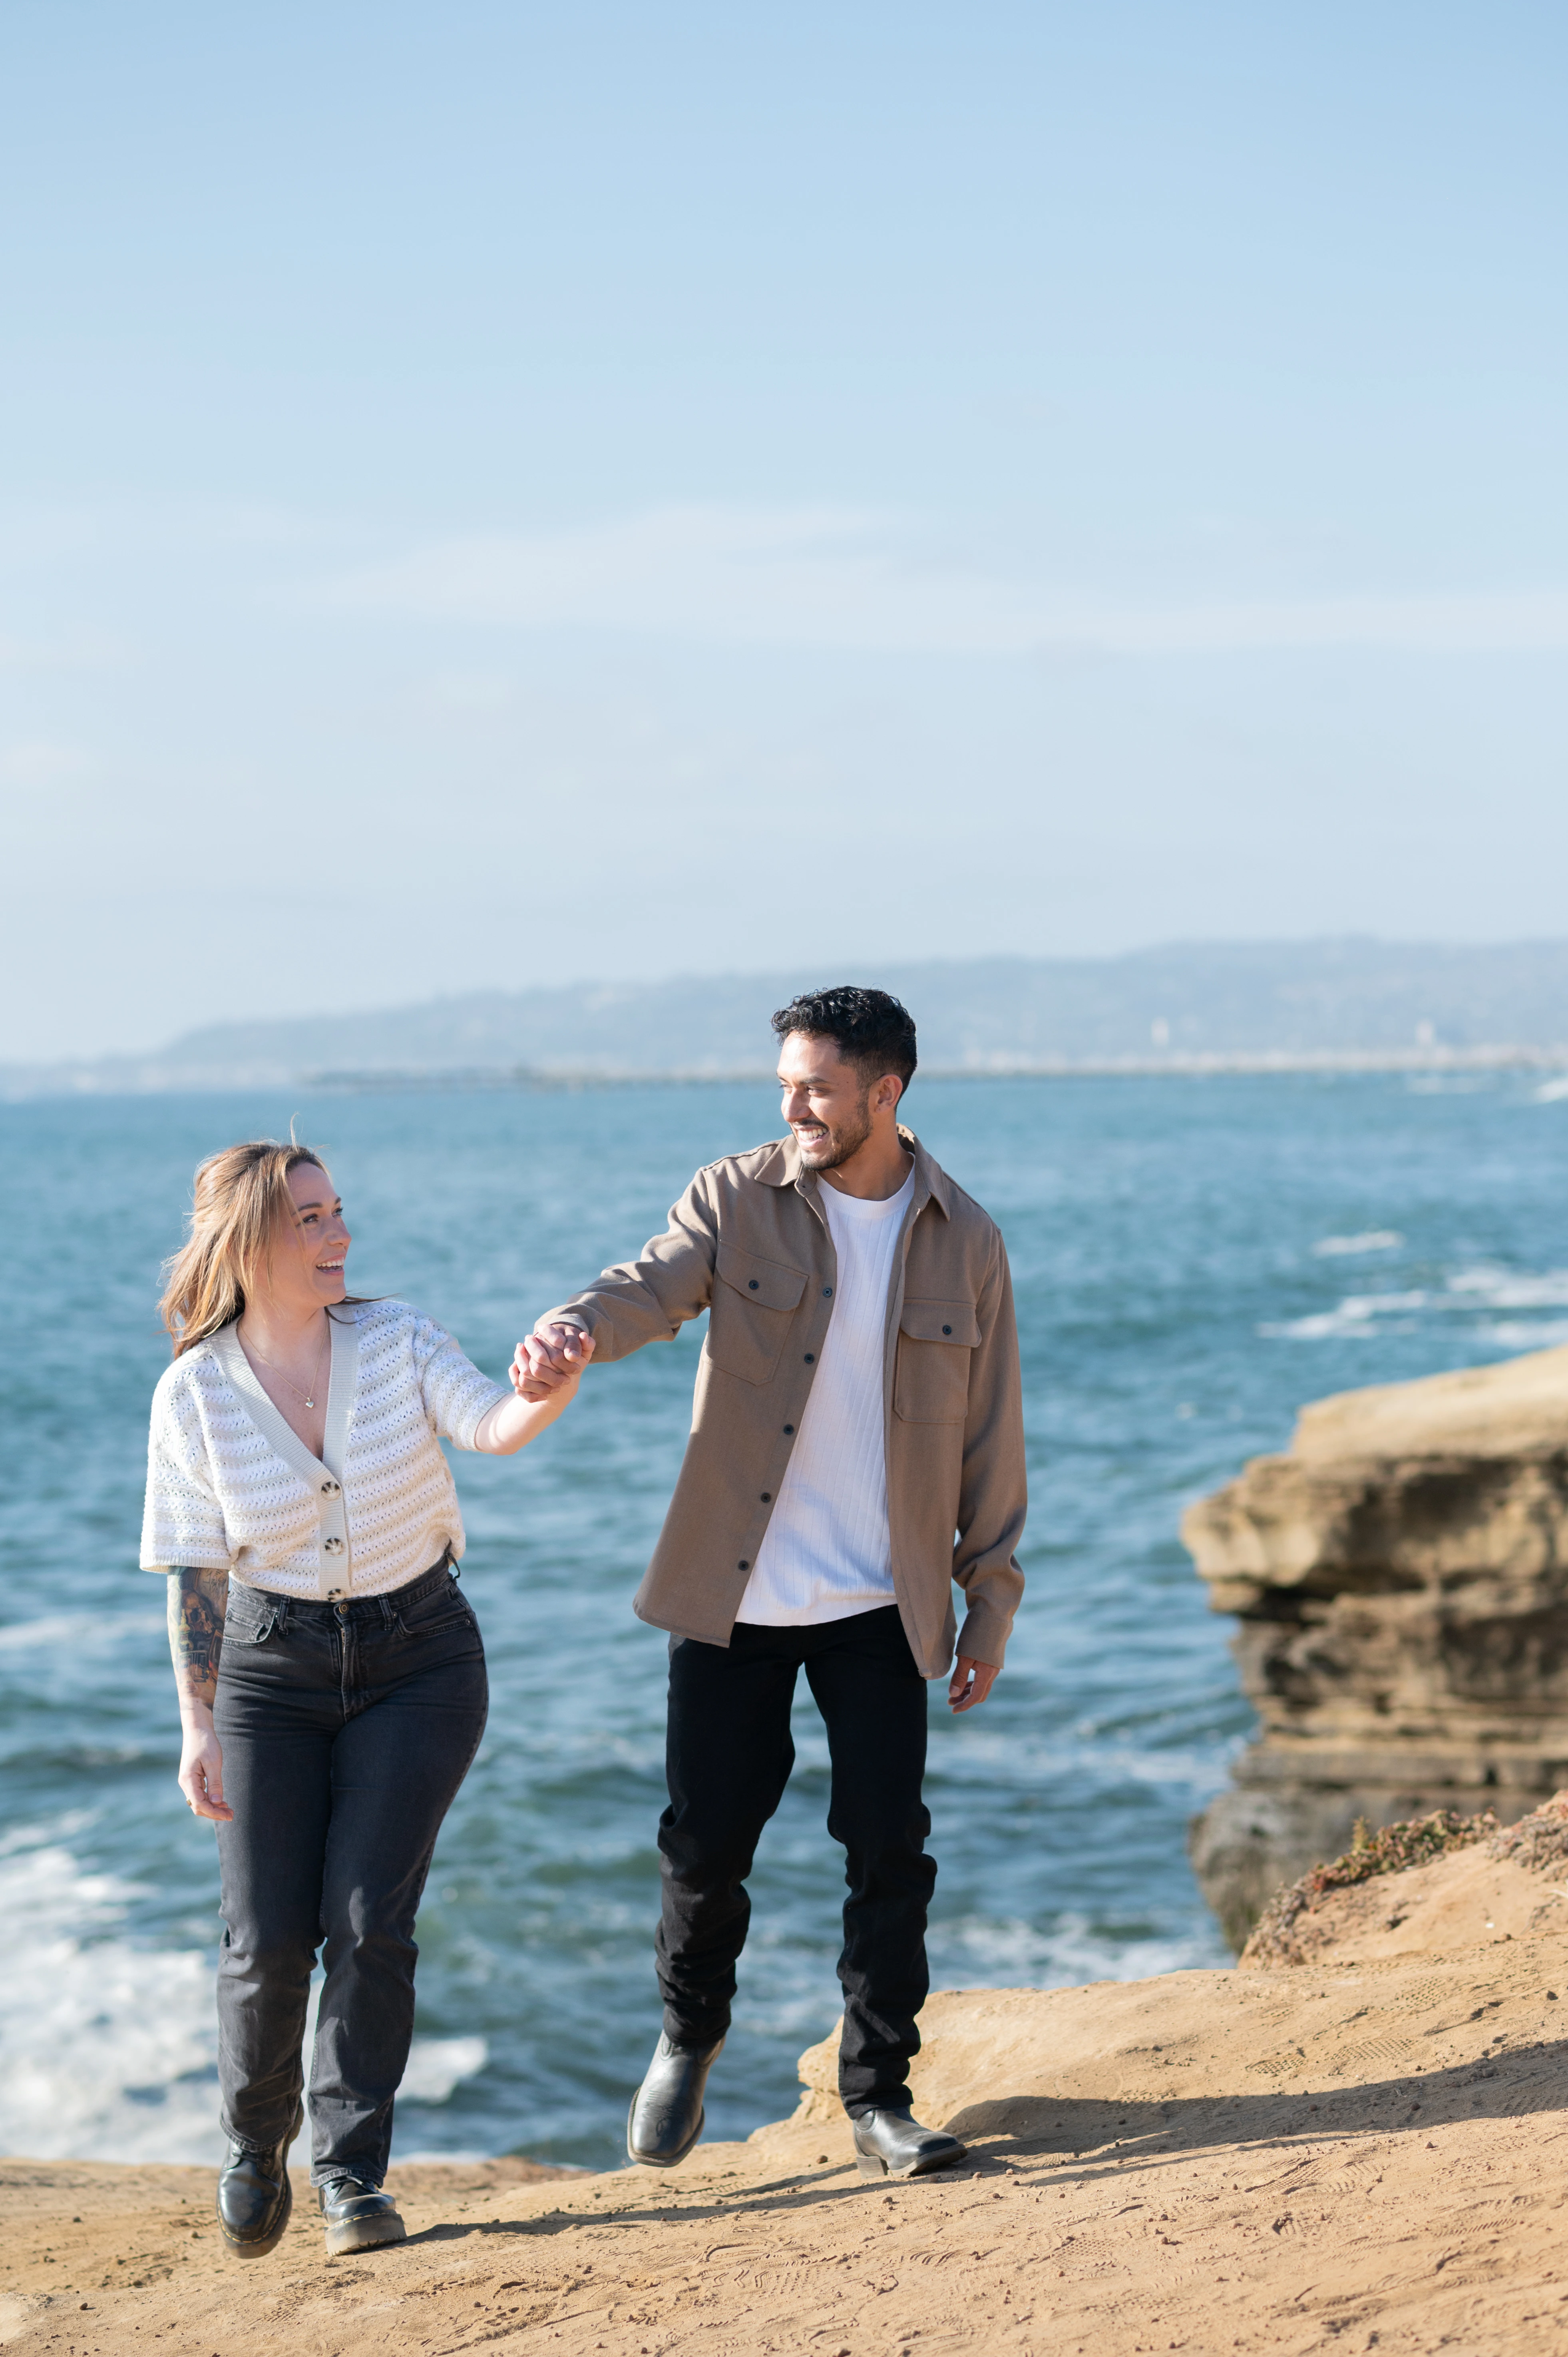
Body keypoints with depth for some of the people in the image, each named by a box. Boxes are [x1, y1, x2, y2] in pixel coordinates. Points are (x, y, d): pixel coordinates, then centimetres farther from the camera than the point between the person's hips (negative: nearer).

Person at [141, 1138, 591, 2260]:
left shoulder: (397, 1342, -8)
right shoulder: (194, 1395, -8)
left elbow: (495, 1426, -25)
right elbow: (196, 1574, -2)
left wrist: (555, 1386, -47)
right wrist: (200, 1729, -3)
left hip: (420, 1660, 0)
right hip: (273, 1667, 0)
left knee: (370, 1919, -11)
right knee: (269, 1935, -4)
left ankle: (353, 2170, 5)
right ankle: (258, 2138, 24)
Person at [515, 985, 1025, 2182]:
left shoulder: (964, 1242, 1)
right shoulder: (737, 1200, -1)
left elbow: (990, 1433, 5)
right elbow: (655, 1285, -19)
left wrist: (992, 1607, 5)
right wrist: (575, 1331, -43)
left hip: (881, 1606, 1)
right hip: (732, 1595, 0)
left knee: (890, 1849, -1)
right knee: (707, 1842, 4)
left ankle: (880, 2096, 13)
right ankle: (690, 2035, 33)